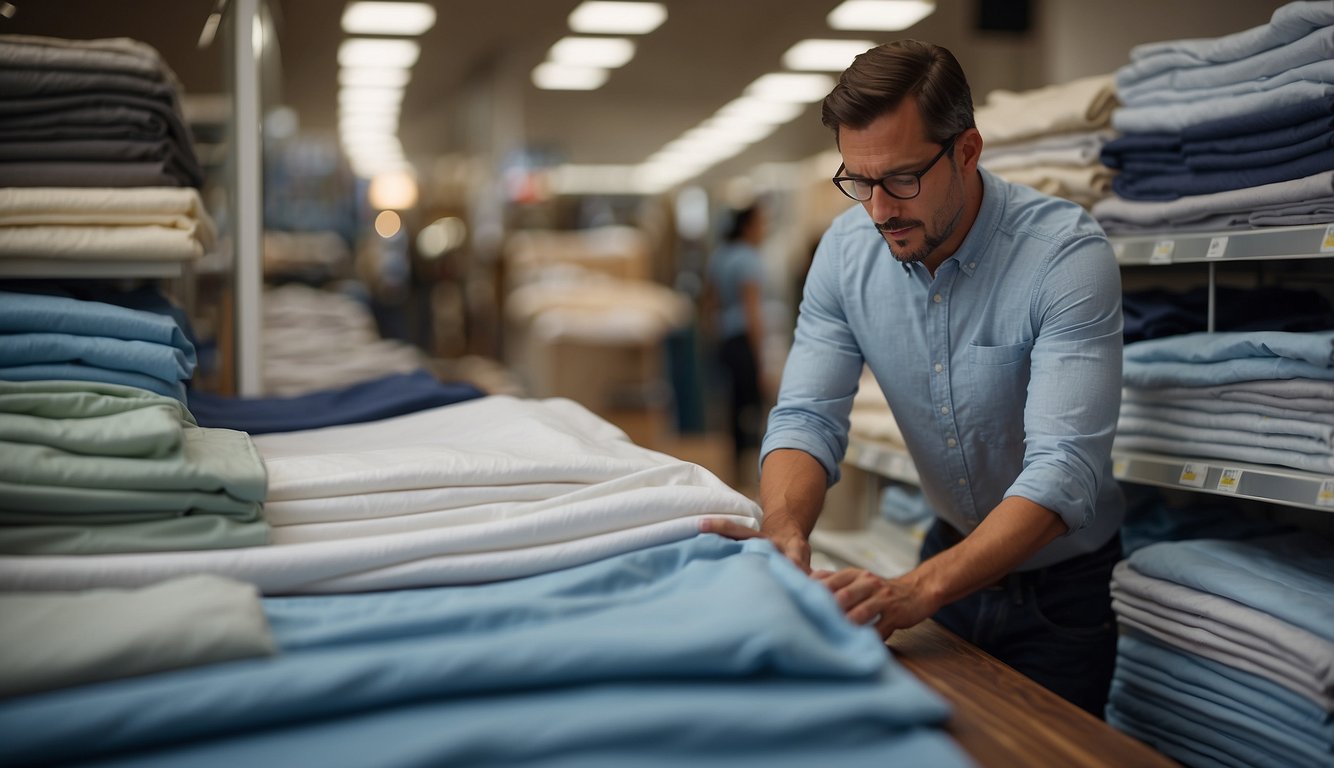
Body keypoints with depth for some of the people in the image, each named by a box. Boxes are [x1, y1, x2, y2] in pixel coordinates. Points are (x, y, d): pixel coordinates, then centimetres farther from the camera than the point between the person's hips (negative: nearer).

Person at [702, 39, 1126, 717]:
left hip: (1066, 580, -4)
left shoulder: (1067, 255, -26)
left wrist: (917, 591, -47)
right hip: (955, 547, 4)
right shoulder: (846, 250, -10)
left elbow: (1064, 466, -34)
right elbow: (807, 417, -13)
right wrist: (785, 532, -36)